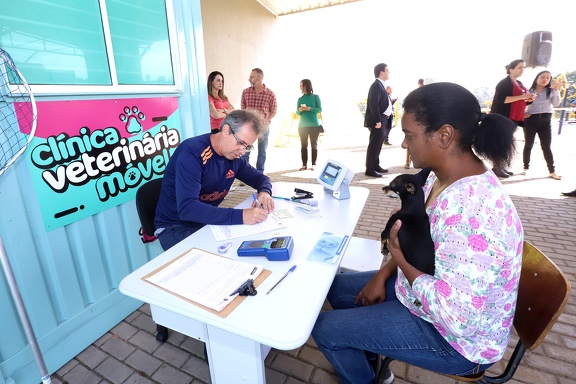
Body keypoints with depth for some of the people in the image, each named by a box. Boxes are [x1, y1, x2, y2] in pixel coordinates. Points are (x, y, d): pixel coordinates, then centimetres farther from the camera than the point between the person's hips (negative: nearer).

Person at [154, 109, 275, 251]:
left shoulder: (234, 156, -1)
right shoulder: (192, 152, -23)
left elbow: (260, 177, 12)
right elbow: (187, 208, -33)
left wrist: (264, 192, -13)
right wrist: (240, 216, -40)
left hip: (208, 220, 7)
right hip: (175, 227, -6)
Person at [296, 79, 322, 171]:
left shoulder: (315, 97, 2)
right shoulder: (300, 99, 9)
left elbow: (320, 109, -4)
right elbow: (297, 113, 8)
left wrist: (309, 109, -16)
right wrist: (300, 110, -14)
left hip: (314, 125, -2)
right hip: (302, 125, 3)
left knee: (314, 145, 2)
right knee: (303, 145, 2)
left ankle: (314, 164, 7)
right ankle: (304, 164, 7)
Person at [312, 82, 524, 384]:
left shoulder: (471, 212, -37)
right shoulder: (442, 177, -6)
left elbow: (456, 318, -34)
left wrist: (401, 259, -22)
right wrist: (383, 274, -2)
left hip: (456, 338, -8)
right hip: (426, 288, 9)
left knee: (324, 328, -5)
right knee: (338, 287, 15)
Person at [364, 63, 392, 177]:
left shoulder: (381, 85, 17)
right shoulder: (376, 85, -14)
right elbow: (373, 104, -22)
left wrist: (381, 120, 15)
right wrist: (377, 121, -25)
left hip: (382, 119, 10)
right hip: (377, 120, -10)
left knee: (377, 144, 15)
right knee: (374, 144, -8)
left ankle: (375, 166, 25)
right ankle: (370, 169, -4)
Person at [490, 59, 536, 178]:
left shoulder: (519, 84, 19)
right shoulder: (504, 83, -8)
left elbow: (519, 100, 25)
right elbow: (501, 99, -20)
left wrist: (528, 99, 5)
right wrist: (521, 97, -20)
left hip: (514, 118, 9)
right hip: (503, 118, -9)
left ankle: (502, 167, 14)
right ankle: (496, 167, -5)